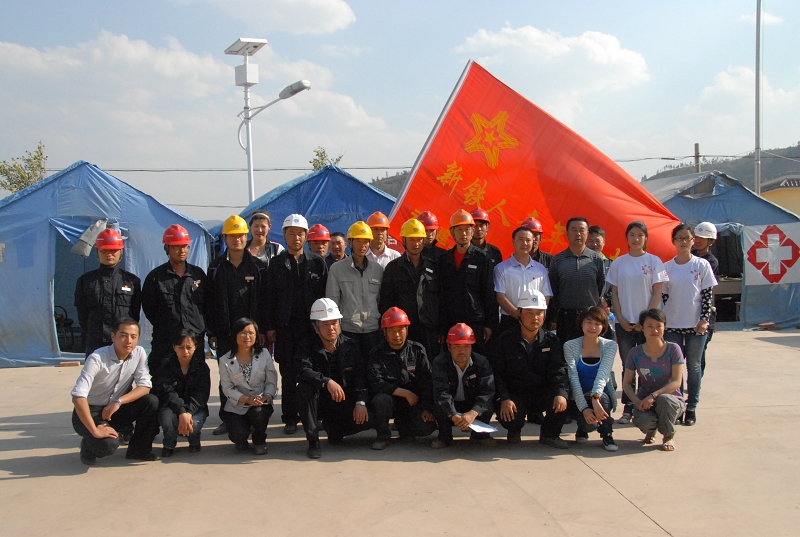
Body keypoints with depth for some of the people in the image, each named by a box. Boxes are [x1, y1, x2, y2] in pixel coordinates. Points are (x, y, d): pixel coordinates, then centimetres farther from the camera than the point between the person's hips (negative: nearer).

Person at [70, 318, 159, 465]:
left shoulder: (139, 353, -7)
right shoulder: (97, 359, -24)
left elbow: (145, 386, -9)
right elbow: (78, 396, -31)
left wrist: (119, 401, -25)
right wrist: (95, 431, -34)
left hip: (116, 410, 5)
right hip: (90, 412, -5)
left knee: (151, 401, -20)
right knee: (108, 444, -32)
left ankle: (139, 450, -1)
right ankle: (88, 444, 5)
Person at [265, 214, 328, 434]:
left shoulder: (317, 262, 6)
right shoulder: (277, 263, 8)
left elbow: (325, 294, 3)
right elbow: (270, 297, 6)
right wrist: (270, 326, 0)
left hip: (312, 324, 0)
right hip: (286, 326, 0)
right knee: (288, 374, 3)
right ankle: (290, 418, 10)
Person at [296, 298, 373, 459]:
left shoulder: (350, 346, 2)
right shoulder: (308, 346, -7)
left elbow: (360, 375, -4)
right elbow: (303, 371, -26)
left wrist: (361, 402, -19)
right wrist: (327, 382, -42)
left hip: (344, 404, 2)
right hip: (319, 404, -2)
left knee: (369, 418, -22)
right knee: (304, 388, -32)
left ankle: (334, 430, 10)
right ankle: (313, 441, -20)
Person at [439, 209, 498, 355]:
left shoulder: (482, 259, 1)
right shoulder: (444, 260, 10)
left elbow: (489, 293, 0)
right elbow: (440, 294, 10)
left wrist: (490, 324, -4)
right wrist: (440, 326, 5)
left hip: (476, 322, -3)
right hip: (450, 325, 3)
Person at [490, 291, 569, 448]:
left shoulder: (551, 341, 4)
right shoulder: (505, 341, -2)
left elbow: (558, 370, -9)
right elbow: (497, 374, -8)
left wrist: (561, 393, -29)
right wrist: (504, 399, -24)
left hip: (543, 393, 2)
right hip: (515, 395, -2)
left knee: (561, 402, -30)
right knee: (506, 416, -32)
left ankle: (550, 434, 2)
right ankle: (514, 431, 9)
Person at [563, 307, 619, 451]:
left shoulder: (610, 346, -5)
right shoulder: (570, 346, -8)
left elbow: (603, 373, -22)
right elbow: (573, 379, -18)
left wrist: (596, 397, -41)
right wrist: (584, 408, -31)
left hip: (601, 397, 1)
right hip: (578, 399, -1)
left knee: (602, 397, -35)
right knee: (590, 423, -31)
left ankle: (607, 435, -9)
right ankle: (582, 430, 8)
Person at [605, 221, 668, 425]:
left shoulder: (654, 261, 0)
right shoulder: (619, 263, 6)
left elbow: (657, 293, -2)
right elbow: (614, 293, 7)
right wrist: (621, 318, -3)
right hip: (624, 323, 2)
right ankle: (628, 408, 11)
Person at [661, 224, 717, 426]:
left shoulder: (702, 265, 0)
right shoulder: (666, 267, 4)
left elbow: (707, 295, -1)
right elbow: (662, 296, 7)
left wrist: (704, 320, -9)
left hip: (696, 325, -1)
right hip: (672, 325, 1)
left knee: (693, 366, 5)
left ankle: (691, 407, 13)